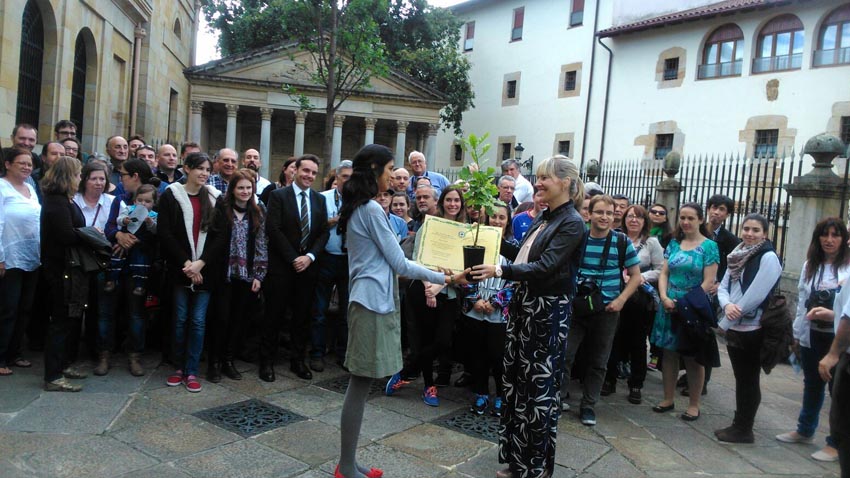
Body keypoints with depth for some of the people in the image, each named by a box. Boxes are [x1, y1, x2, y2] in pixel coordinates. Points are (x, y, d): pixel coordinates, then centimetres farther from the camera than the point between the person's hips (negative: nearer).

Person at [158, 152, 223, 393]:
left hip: (205, 270, 1)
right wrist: (185, 262, -12)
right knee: (180, 318, 6)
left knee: (198, 321, 1)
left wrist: (201, 263, -10)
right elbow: (165, 234, -5)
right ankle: (179, 367, 20)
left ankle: (191, 371, 11)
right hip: (180, 268, -1)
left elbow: (220, 235, 1)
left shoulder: (215, 198, 7)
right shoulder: (171, 195, 2)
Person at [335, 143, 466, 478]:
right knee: (360, 385, -3)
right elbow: (400, 264, -11)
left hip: (368, 298, 10)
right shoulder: (372, 209, -14)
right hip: (374, 302, -10)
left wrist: (427, 279, 22)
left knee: (360, 384, 11)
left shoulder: (357, 208, 16)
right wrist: (445, 278, -3)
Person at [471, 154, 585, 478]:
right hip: (524, 303, 9)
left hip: (548, 311, -9)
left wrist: (500, 271, -30)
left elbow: (545, 266, -24)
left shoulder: (572, 223, -13)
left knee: (540, 384, 2)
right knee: (517, 378, 13)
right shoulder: (545, 217, 12)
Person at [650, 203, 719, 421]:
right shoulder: (674, 244, 9)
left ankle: (694, 405, 17)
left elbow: (708, 282, -10)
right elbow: (664, 273, 7)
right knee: (669, 352, 9)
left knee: (693, 358, 5)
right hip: (670, 306, 4)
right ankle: (668, 399, 21)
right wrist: (664, 297, -8)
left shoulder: (709, 246, -5)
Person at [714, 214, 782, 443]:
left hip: (753, 329, -7)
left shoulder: (768, 257, -12)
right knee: (741, 378, 15)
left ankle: (744, 430, 16)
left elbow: (757, 294, -19)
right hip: (735, 327, 7)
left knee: (749, 379, 4)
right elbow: (723, 286, 7)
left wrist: (732, 316, -12)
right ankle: (739, 424, 27)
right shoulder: (738, 255, 10)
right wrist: (727, 305, -13)